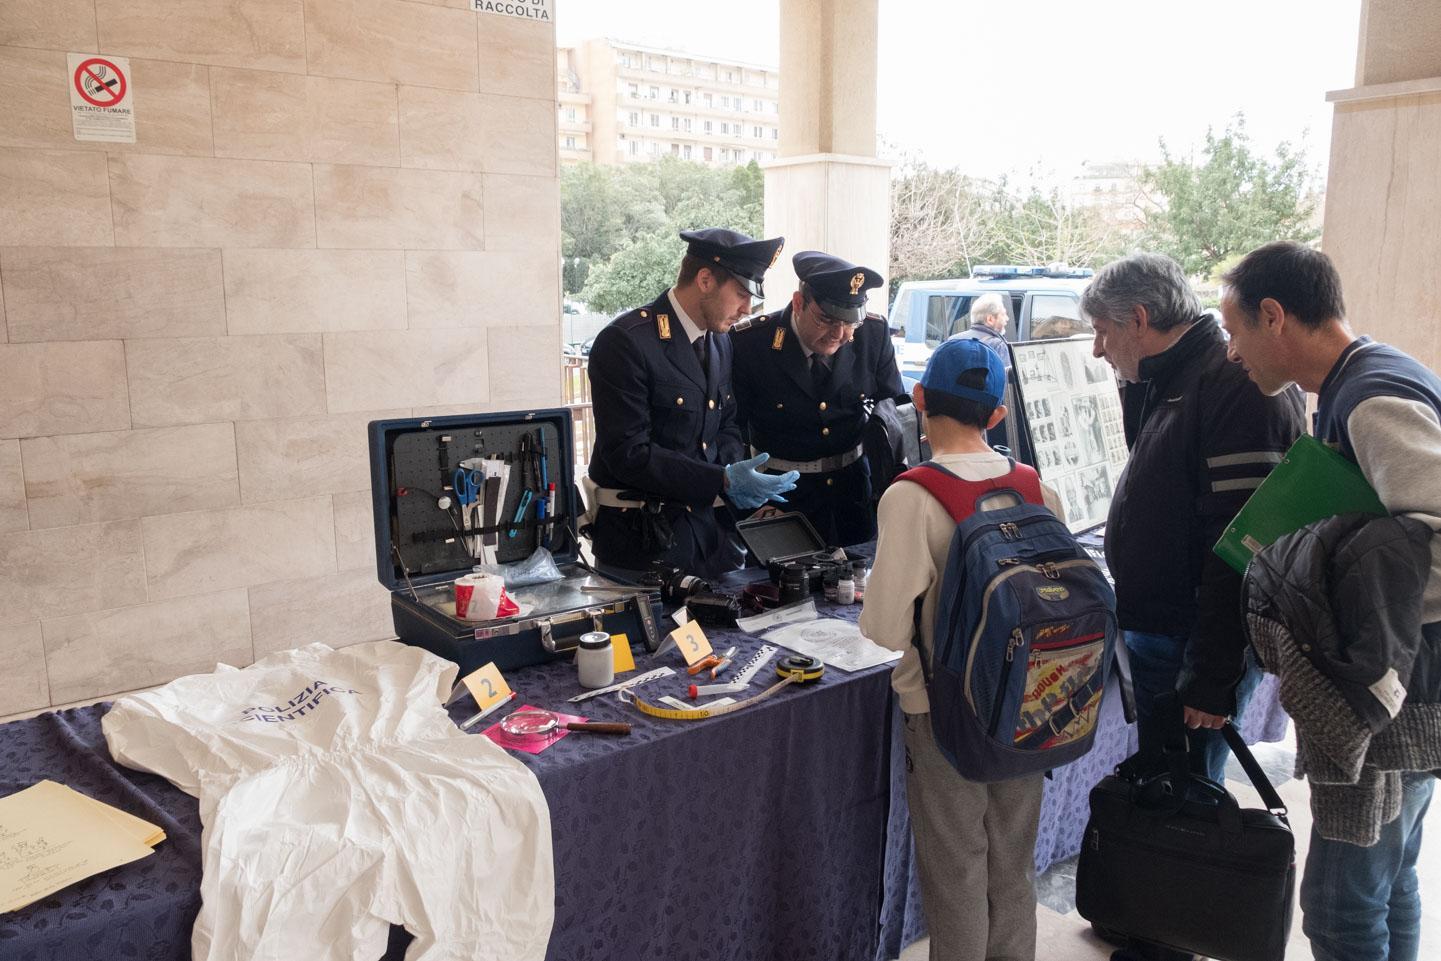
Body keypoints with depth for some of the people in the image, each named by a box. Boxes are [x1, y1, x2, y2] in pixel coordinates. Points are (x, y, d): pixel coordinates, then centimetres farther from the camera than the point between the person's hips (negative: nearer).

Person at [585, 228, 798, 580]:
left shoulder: (720, 342, 8)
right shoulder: (624, 342, -18)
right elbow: (628, 454, -21)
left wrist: (736, 476, -5)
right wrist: (723, 480, -24)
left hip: (711, 524, 7)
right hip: (643, 535, -7)